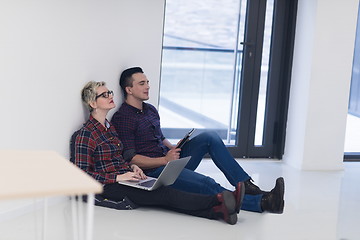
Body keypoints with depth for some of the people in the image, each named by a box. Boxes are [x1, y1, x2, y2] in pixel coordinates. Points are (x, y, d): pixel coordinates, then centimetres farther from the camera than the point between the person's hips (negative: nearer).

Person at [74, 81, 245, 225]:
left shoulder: (109, 127, 18)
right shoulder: (86, 134, -10)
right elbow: (83, 174, -14)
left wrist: (131, 167, 6)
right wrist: (118, 177, -19)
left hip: (124, 178, 8)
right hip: (110, 187, -8)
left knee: (165, 195, -19)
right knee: (165, 194, -26)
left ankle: (216, 211, -41)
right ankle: (218, 200, -40)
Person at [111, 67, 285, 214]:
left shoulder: (151, 110, 18)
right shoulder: (122, 118, -10)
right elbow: (129, 158, -16)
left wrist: (174, 149, 6)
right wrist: (165, 160, -20)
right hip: (153, 171, -9)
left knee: (210, 137, -7)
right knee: (206, 184, -28)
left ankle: (246, 185, -12)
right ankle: (261, 202, -29)